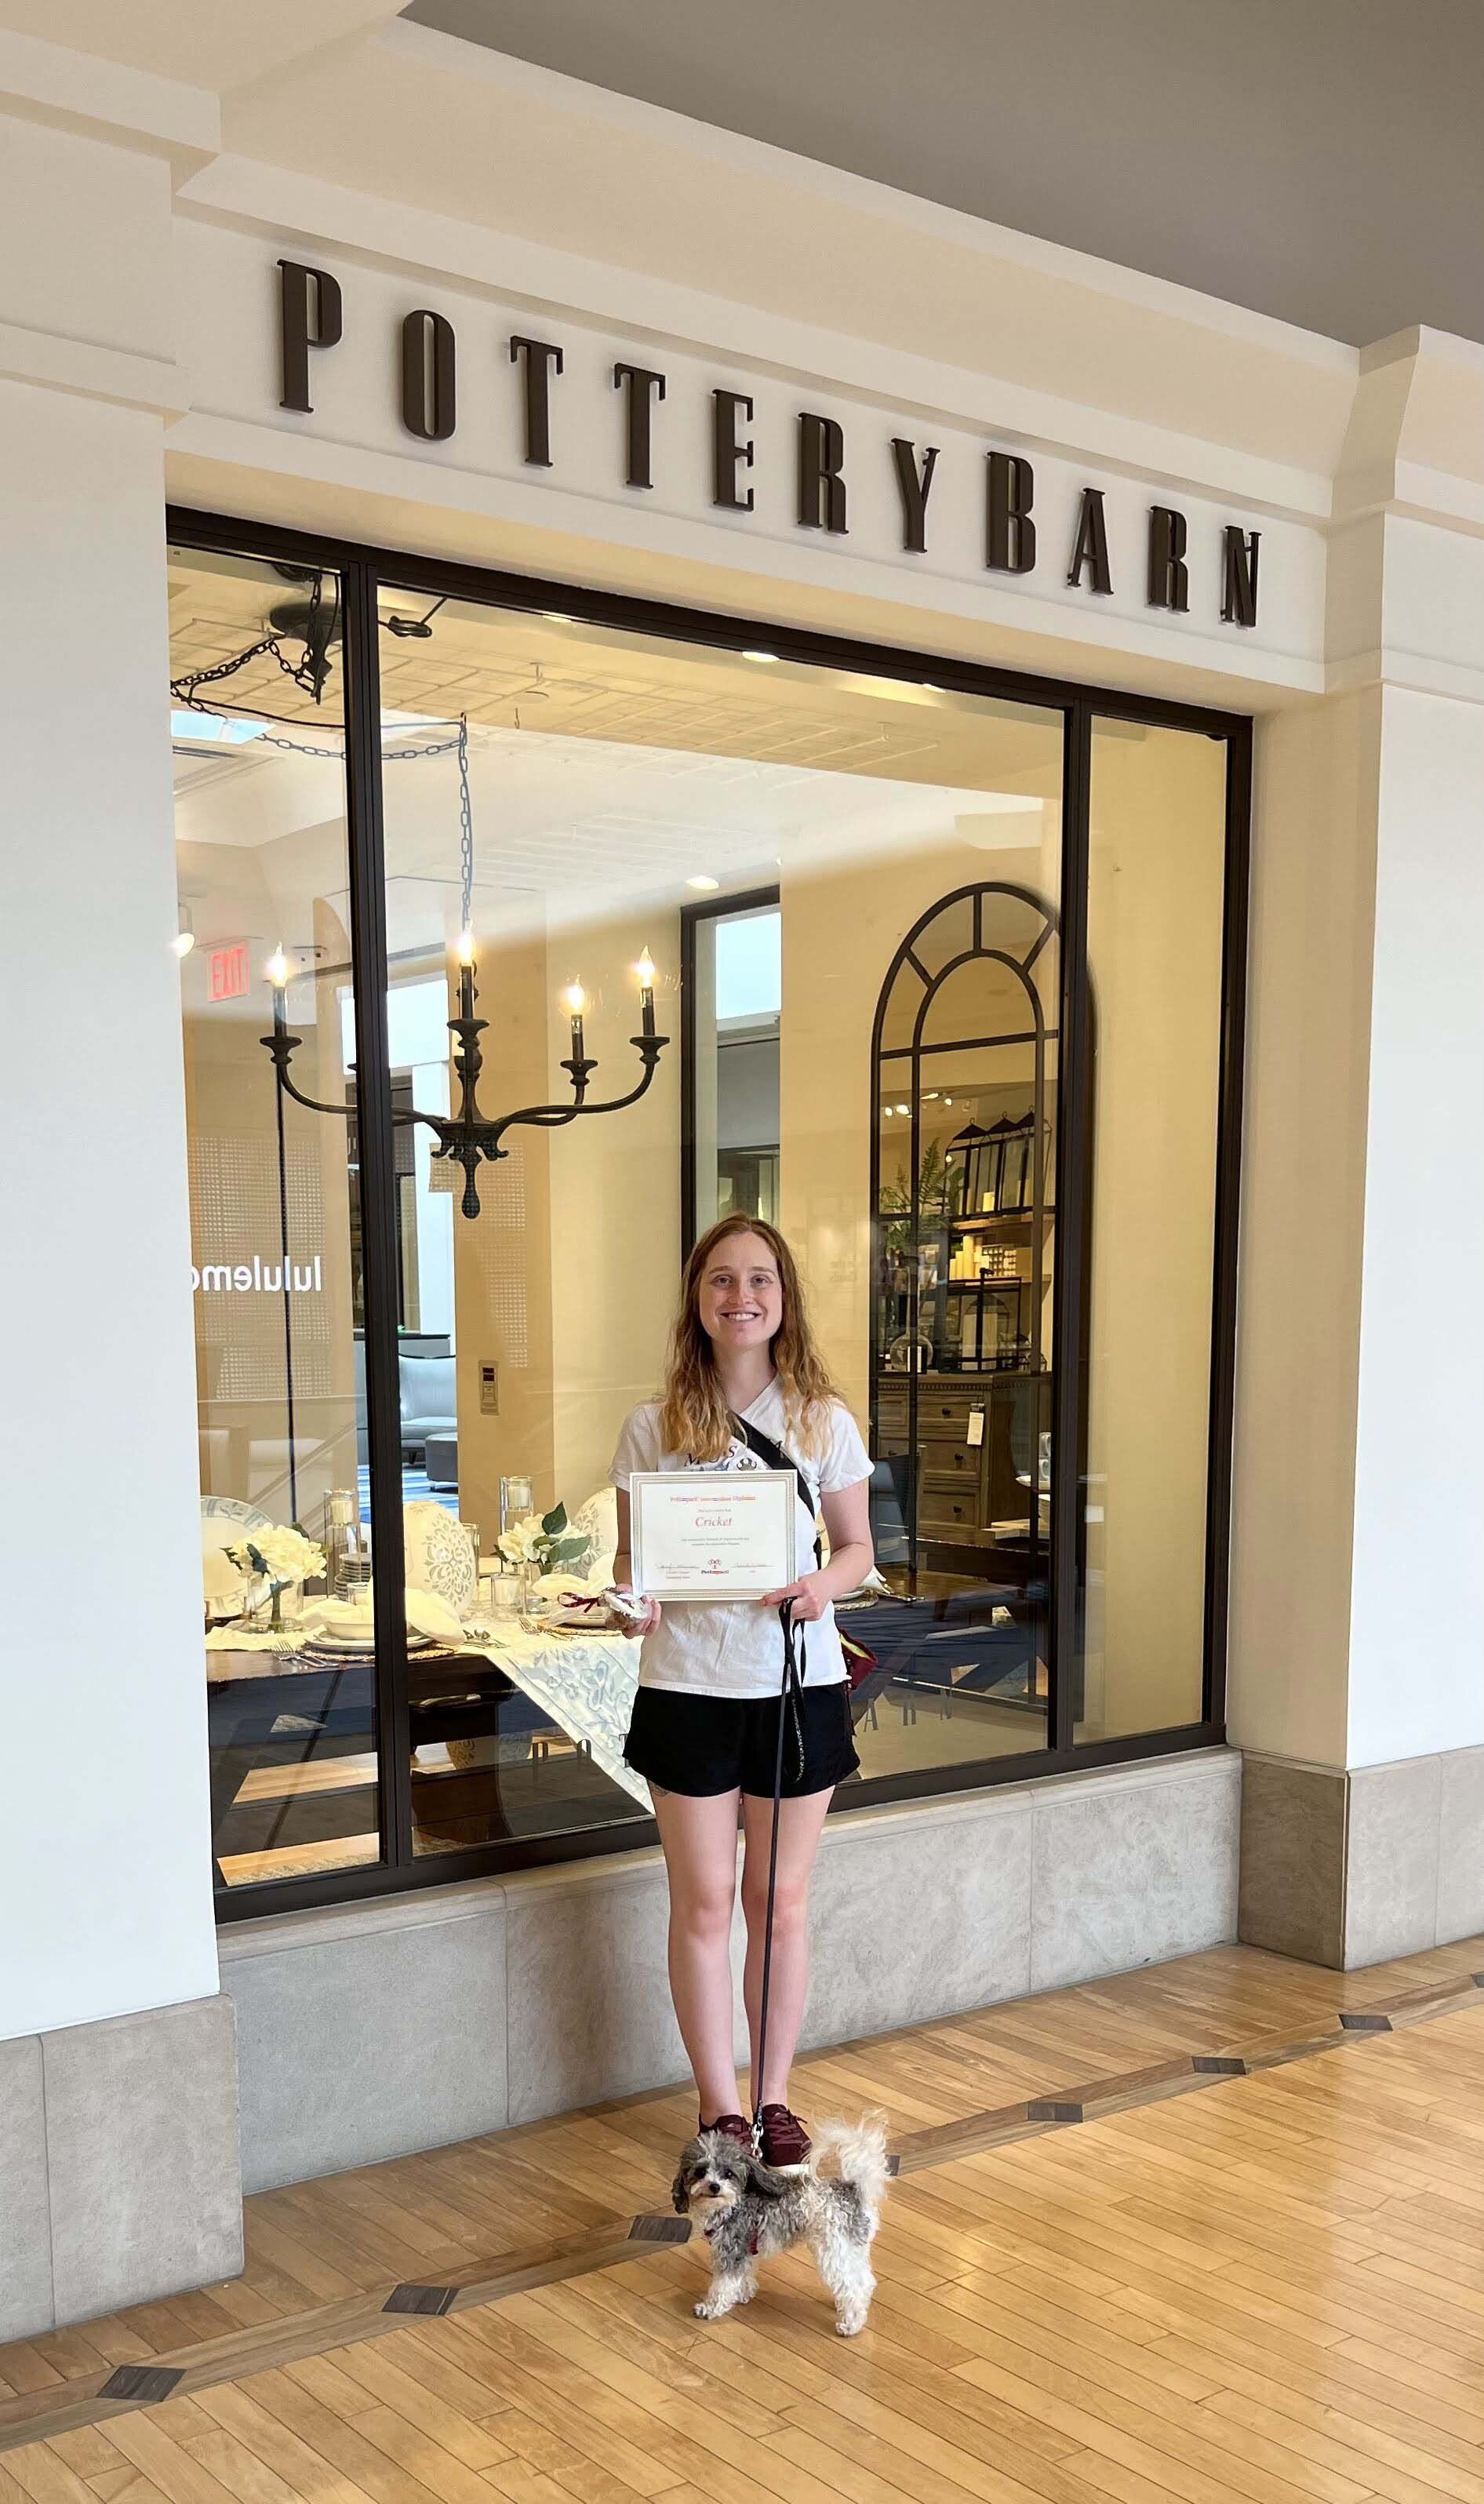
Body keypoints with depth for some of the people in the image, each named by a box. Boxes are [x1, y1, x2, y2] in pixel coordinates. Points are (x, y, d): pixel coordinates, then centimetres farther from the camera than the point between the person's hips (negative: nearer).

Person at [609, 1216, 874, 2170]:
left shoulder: (824, 1421, -1)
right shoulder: (655, 1427, -2)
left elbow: (859, 1546, 5)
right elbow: (630, 1554, 3)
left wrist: (826, 1581, -17)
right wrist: (633, 1592, -19)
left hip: (798, 1683, 1)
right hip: (689, 1685, 0)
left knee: (781, 1902, 11)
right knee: (704, 1903, 7)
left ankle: (774, 2096, 28)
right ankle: (721, 2105, 22)